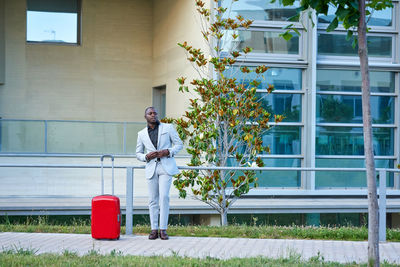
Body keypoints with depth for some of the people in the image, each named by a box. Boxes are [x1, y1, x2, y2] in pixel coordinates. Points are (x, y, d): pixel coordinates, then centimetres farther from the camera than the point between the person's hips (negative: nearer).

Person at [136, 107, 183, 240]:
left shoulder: (168, 127, 6)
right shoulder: (142, 134, 11)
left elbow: (179, 144, 7)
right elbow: (138, 153, 16)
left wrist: (168, 152, -11)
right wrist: (147, 157, -6)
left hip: (166, 167, -2)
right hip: (151, 168, 2)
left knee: (164, 197, -12)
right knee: (153, 199, 0)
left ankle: (163, 229, -9)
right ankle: (154, 230, 5)